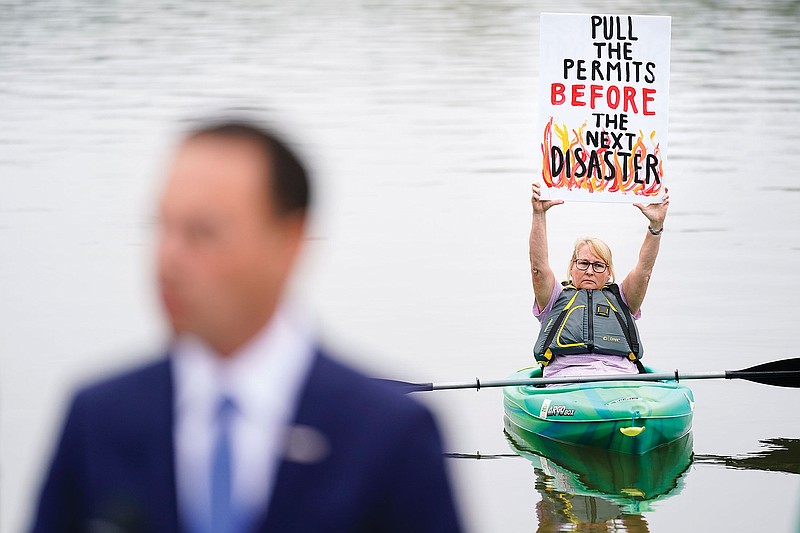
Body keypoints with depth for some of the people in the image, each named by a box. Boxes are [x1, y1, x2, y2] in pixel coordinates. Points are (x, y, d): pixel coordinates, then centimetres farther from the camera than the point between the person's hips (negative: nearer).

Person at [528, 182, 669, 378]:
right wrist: (539, 215, -2)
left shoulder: (620, 299, 29)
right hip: (567, 375, -1)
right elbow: (539, 266, 10)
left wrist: (656, 226, 0)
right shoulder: (558, 298, 26)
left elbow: (644, 270, 15)